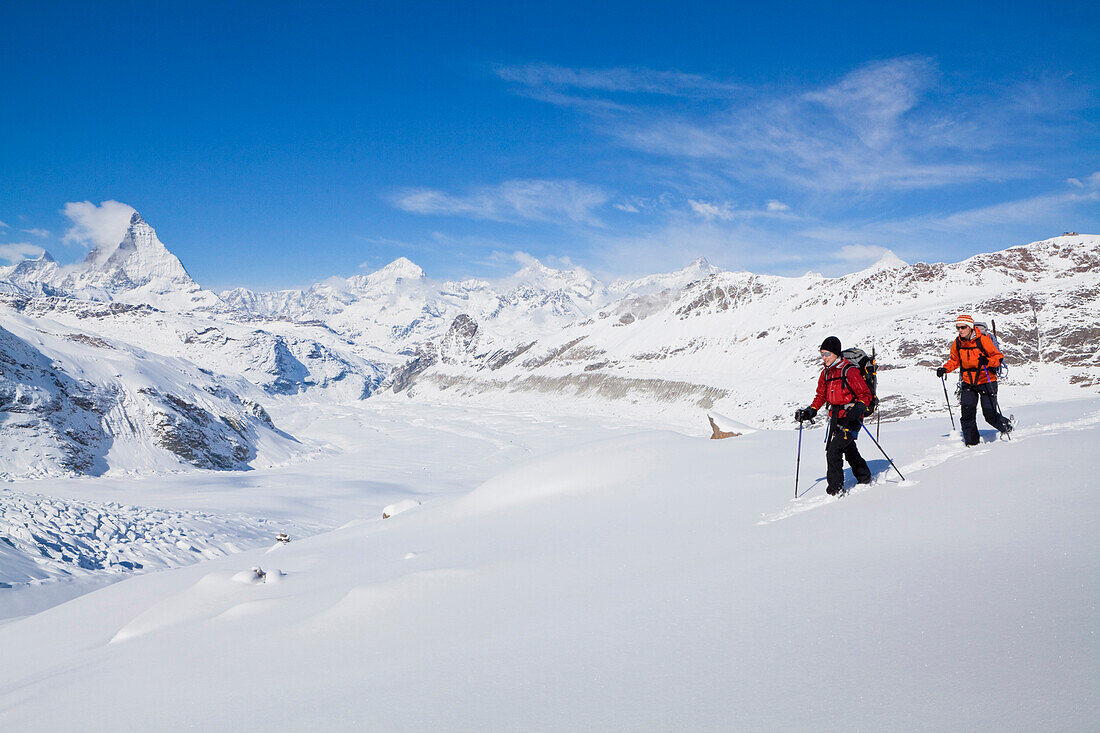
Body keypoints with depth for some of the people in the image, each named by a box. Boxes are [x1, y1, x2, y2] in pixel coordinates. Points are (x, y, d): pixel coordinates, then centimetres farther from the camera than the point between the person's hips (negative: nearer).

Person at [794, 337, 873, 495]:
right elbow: (821, 396, 20)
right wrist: (811, 411, 6)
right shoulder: (826, 372, 9)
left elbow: (865, 394, -13)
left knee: (833, 451, -16)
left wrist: (858, 409, -29)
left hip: (850, 418, -8)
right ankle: (865, 479, 41)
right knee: (849, 451, 20)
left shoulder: (849, 371, -14)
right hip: (835, 417, 8)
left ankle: (836, 489, -9)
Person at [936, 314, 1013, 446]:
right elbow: (955, 361, 17)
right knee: (967, 414, -7)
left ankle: (1007, 427, 26)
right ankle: (971, 442, 4)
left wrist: (987, 361, -30)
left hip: (986, 381, -4)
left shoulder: (983, 339, -14)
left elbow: (998, 357, -10)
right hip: (968, 383, 4)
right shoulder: (957, 343, 1)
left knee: (990, 415, -5)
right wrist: (945, 369, -1)